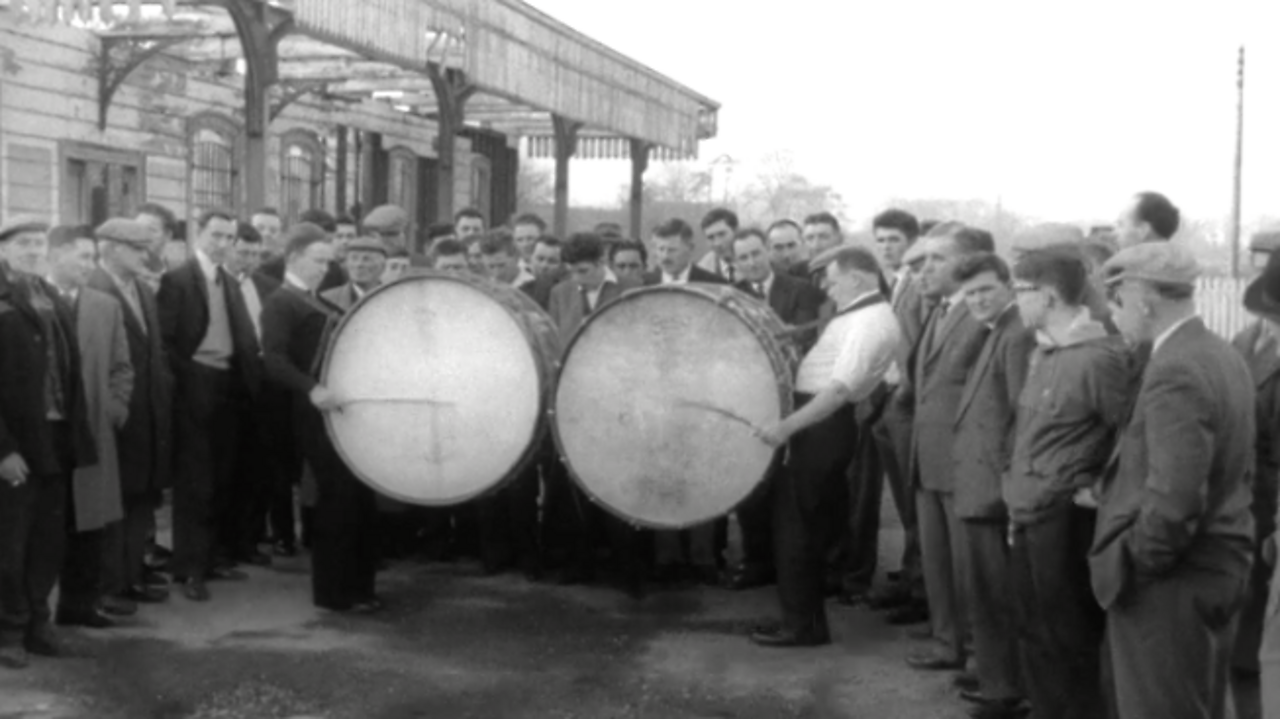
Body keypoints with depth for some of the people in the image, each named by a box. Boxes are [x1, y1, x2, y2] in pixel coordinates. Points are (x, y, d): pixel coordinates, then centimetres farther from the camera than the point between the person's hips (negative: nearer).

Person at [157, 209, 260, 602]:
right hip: (195, 387, -6)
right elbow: (165, 339, -11)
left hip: (229, 386, 6)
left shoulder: (231, 283, 15)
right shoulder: (176, 280, -5)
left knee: (221, 479, 10)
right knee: (194, 481, -4)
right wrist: (184, 380, -15)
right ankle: (189, 568, 1)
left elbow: (245, 336, 12)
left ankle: (212, 555, 20)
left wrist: (249, 378, 1)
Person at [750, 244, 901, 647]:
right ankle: (806, 619, 26)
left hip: (823, 427, -10)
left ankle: (803, 625, 9)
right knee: (802, 522, 16)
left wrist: (786, 427, -29)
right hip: (817, 421, 10)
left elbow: (840, 388, -26)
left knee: (795, 523, -1)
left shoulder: (870, 321, -17)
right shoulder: (859, 315, 14)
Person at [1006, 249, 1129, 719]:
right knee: (1033, 637, 18)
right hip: (1028, 517, 8)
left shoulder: (1099, 358, -19)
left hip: (1067, 520, -8)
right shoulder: (1043, 350, 9)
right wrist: (1017, 498, 13)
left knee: (1069, 644, 4)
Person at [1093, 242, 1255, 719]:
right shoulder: (1223, 356, 7)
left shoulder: (1175, 374, -23)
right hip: (1220, 570, 9)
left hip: (1172, 586, -9)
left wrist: (1125, 565, -15)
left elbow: (1173, 504, -28)